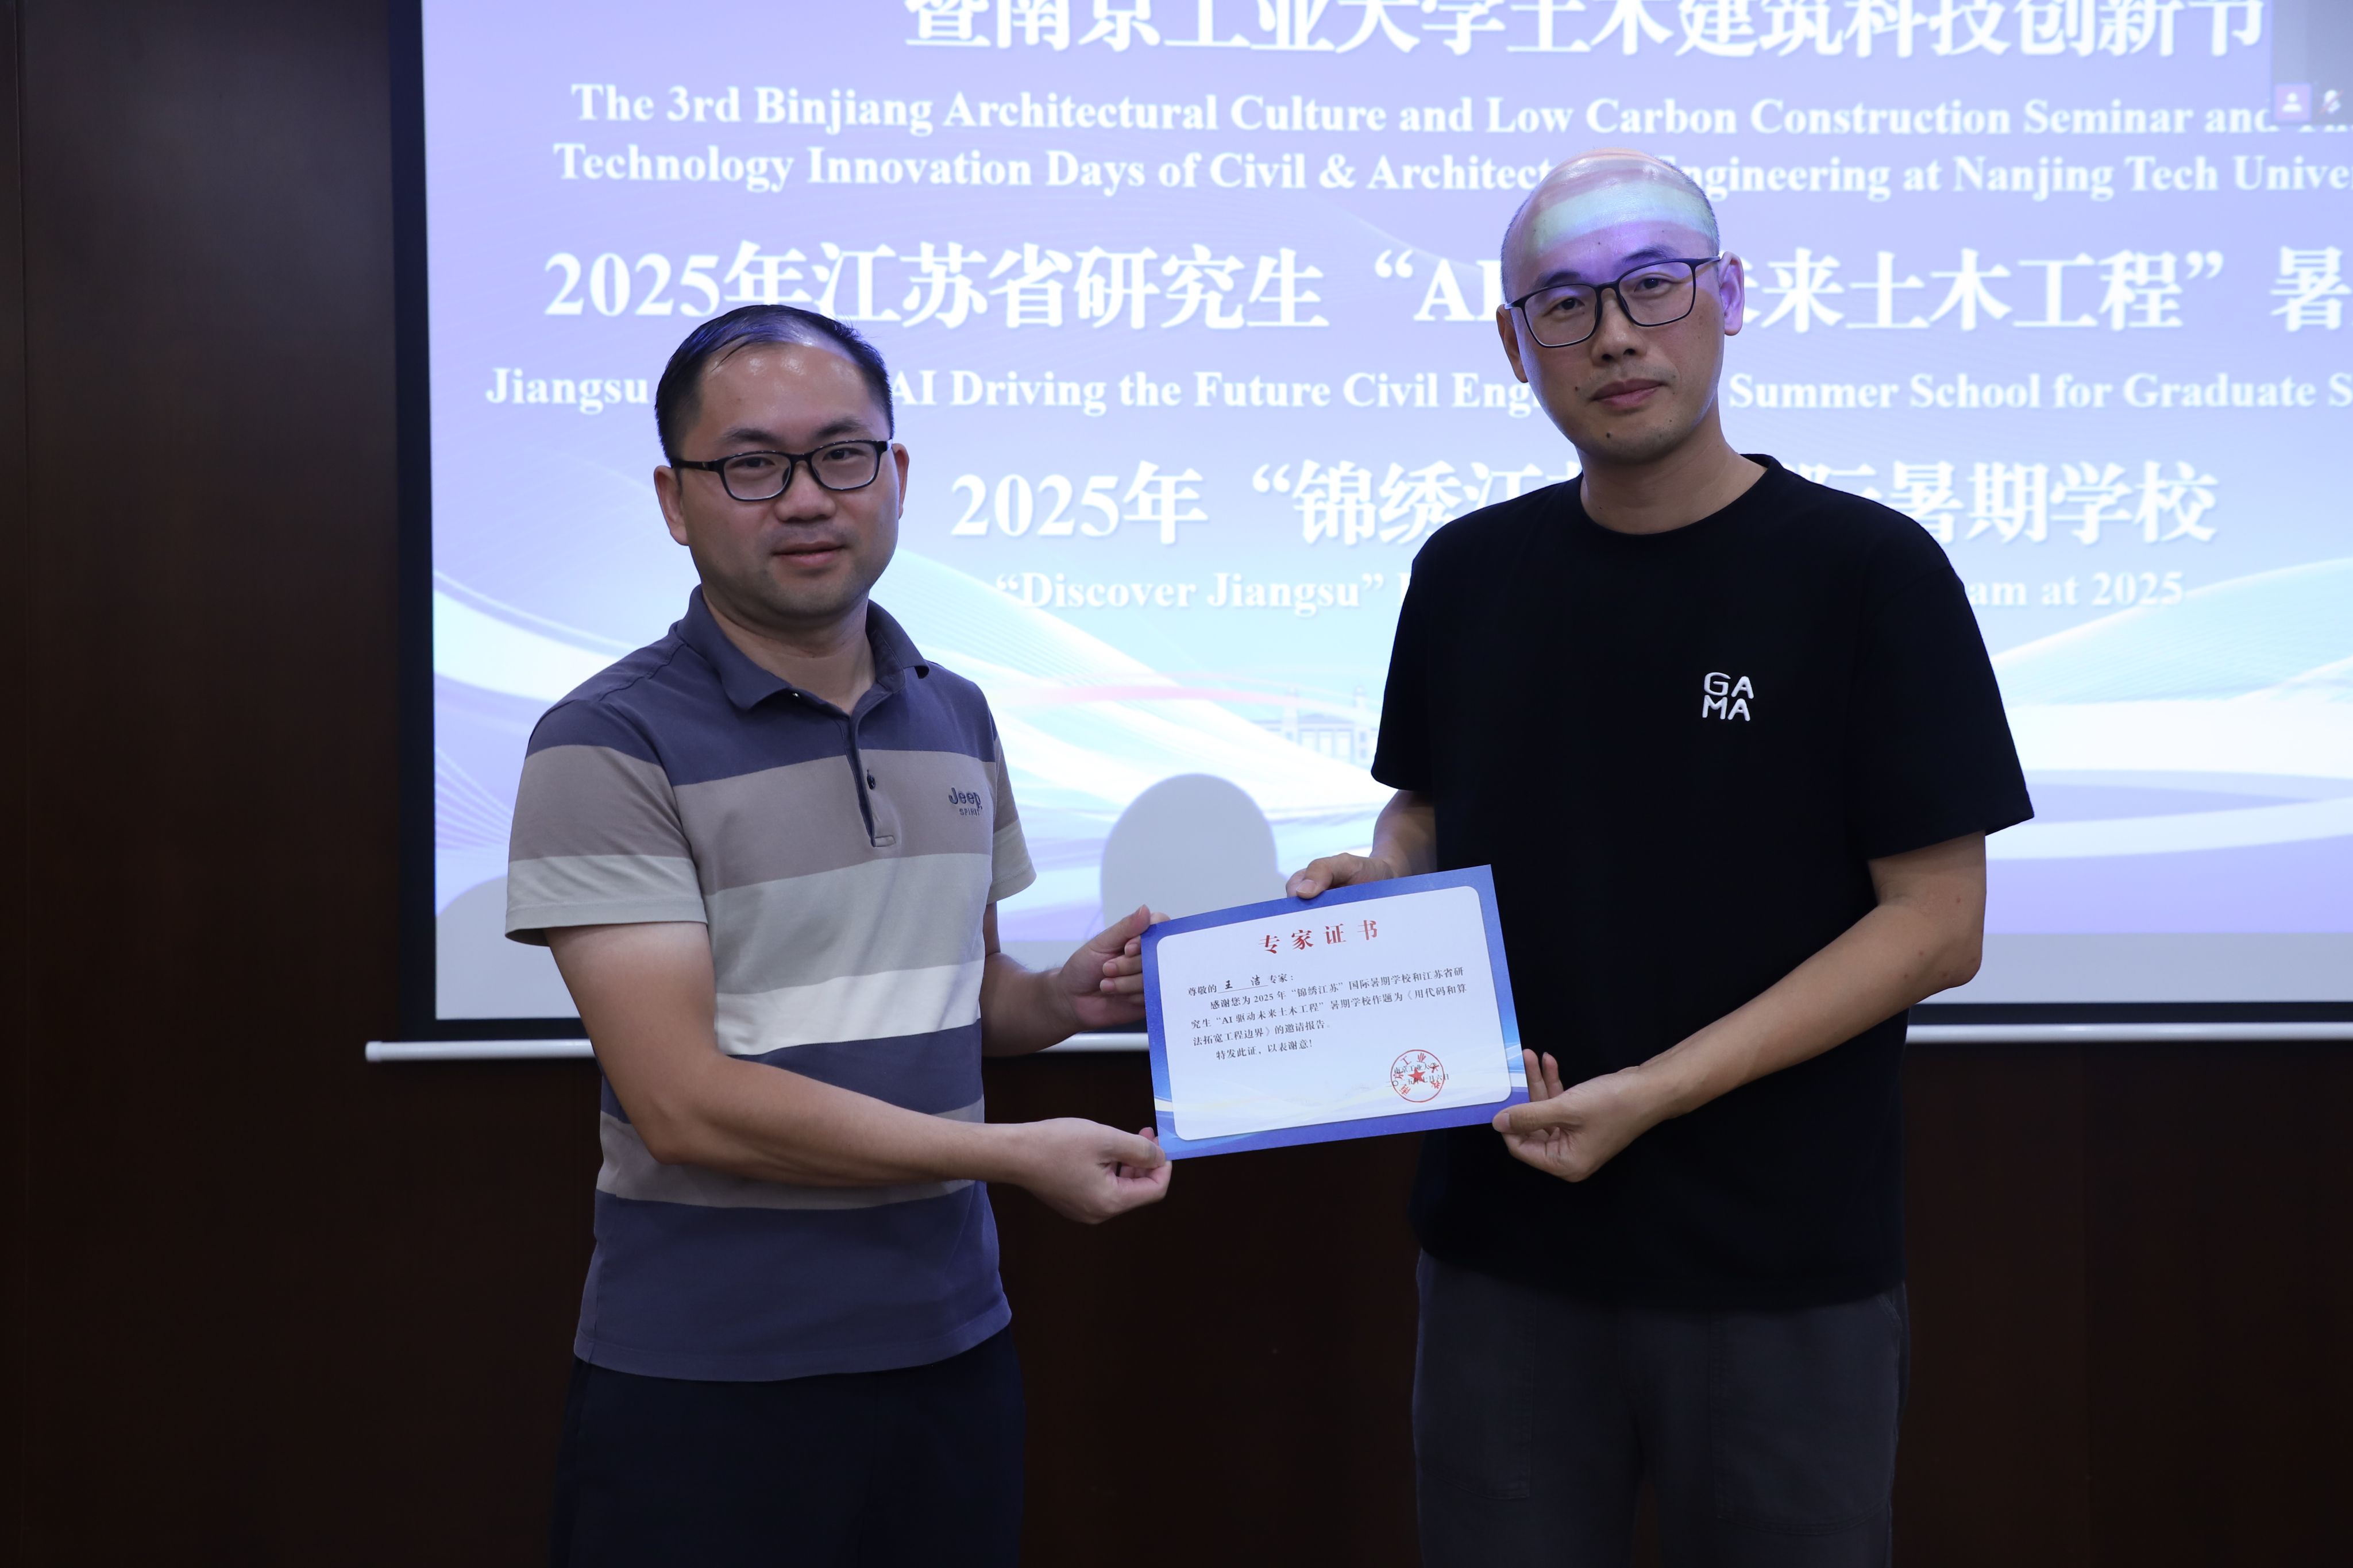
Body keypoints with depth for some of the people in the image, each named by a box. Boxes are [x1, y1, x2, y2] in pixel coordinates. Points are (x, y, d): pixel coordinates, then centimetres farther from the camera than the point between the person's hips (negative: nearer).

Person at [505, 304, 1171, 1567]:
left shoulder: (956, 718, 9)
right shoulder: (608, 747, -11)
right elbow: (685, 1103, -18)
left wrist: (1066, 1000, -3)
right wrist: (1016, 1157, -17)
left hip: (951, 1350, 6)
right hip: (706, 1379, -5)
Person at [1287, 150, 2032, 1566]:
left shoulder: (1866, 571, -8)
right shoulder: (1468, 574, 4)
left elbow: (1936, 923, -9)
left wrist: (1657, 1092, -17)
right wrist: (1374, 882, -6)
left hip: (1781, 1273, -3)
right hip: (1504, 1248, 3)